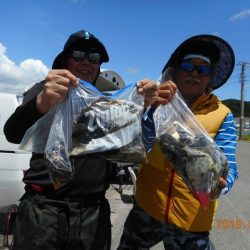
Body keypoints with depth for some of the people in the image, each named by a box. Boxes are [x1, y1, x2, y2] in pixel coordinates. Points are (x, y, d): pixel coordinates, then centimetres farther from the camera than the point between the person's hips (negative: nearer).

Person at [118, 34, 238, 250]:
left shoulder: (222, 115, -6)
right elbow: (141, 147, -13)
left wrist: (219, 185, -35)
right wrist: (156, 109, -28)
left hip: (191, 217, -2)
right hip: (147, 208, 2)